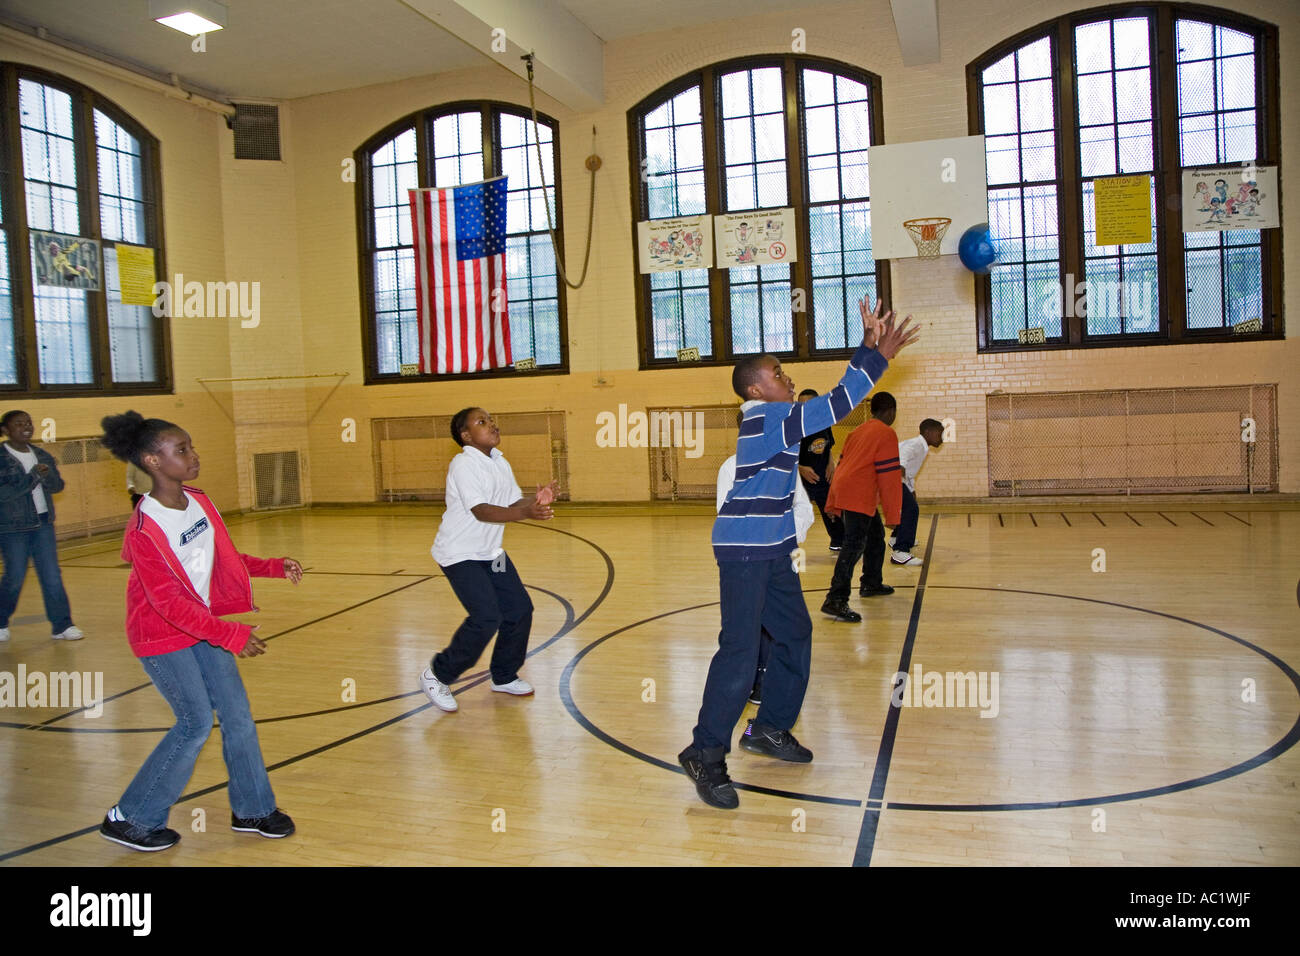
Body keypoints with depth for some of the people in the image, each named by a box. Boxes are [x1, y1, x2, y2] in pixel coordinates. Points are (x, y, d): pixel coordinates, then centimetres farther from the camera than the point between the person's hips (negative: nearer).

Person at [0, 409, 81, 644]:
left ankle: (62, 626, 5)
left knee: (52, 576, 1)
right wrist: (33, 477, -20)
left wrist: (46, 474, -14)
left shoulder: (42, 455, 8)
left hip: (43, 523, 4)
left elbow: (58, 485, 7)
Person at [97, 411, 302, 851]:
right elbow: (169, 602, -26)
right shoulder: (144, 529, -25)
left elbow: (226, 559, 11)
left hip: (201, 625, 7)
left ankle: (252, 810, 21)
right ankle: (129, 819, 15)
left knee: (236, 712, 6)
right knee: (196, 724, -4)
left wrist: (274, 566, -1)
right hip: (162, 637, -7)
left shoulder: (199, 502, -2)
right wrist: (231, 635, -29)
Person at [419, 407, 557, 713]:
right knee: (486, 618, -18)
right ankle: (437, 676, 1)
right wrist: (524, 512, -44)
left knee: (520, 610, 5)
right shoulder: (463, 465, -19)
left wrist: (536, 501, -16)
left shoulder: (500, 464, 8)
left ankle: (504, 677, 25)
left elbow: (514, 503, 6)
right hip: (460, 555, -9)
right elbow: (481, 511, -31)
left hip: (490, 552, 9)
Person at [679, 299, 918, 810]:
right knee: (740, 650, -11)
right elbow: (834, 406, -24)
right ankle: (705, 755, -3)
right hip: (744, 551, -10)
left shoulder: (775, 417, 12)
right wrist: (879, 357, -17)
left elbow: (834, 397, 16)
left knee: (795, 635, 14)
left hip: (772, 550, 10)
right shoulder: (766, 419, -16)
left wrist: (869, 346, 11)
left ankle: (770, 729, 28)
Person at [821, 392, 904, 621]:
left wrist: (833, 503, 24)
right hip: (859, 497, -9)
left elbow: (843, 463, 21)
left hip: (844, 490, 9)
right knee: (854, 546, -14)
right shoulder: (886, 434, -6)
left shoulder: (858, 431, 20)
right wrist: (892, 515, -8)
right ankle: (835, 601, -21)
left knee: (875, 535, 24)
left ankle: (871, 583, 38)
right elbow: (889, 476, -10)